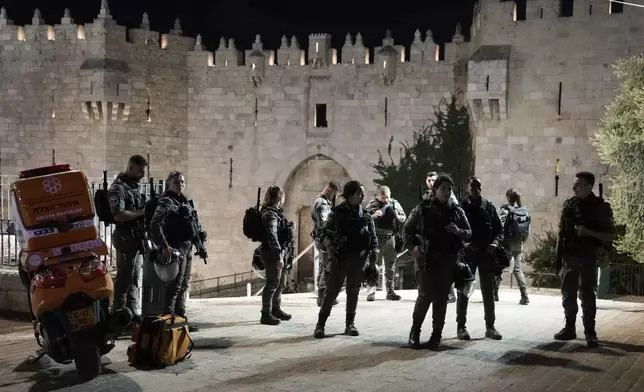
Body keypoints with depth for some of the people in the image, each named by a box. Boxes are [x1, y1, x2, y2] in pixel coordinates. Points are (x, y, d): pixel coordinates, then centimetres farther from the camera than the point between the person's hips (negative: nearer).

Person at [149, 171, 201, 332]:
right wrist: (164, 246, -27)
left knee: (183, 286, 13)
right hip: (176, 248, -9)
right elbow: (155, 225, -22)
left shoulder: (184, 202, 17)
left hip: (187, 248, 9)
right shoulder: (166, 202, -10)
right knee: (175, 286, -10)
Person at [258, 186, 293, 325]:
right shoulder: (271, 214, -18)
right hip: (272, 253, -10)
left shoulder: (275, 212, 14)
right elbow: (272, 236, -24)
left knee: (281, 282, 19)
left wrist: (288, 227, 9)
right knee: (272, 283, -4)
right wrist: (279, 256, -26)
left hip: (277, 252, 10)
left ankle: (276, 309, 32)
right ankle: (266, 314, 4)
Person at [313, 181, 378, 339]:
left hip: (358, 258, 4)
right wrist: (329, 247, -19)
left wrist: (374, 252, 0)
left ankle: (350, 323, 17)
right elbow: (325, 232, -3)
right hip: (340, 256, -4)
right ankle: (320, 324, 2)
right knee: (332, 290, -3)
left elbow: (373, 236, 11)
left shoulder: (365, 215, 8)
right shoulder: (337, 212, -3)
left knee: (353, 291, 8)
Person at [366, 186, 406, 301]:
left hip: (390, 238, 3)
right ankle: (371, 291, 3)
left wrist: (397, 216, -10)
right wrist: (374, 216, -25)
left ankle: (390, 292, 18)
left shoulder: (395, 204, 5)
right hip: (377, 239, -3)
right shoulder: (373, 205, -4)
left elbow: (404, 218, 12)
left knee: (390, 266, 10)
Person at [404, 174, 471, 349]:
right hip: (426, 258, -2)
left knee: (441, 298, 3)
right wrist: (412, 246, -9)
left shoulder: (456, 210, 7)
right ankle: (414, 332, 10)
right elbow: (407, 229, 7)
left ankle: (436, 335, 11)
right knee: (425, 295, -7)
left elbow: (469, 232, 12)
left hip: (448, 260, 2)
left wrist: (458, 231, -10)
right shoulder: (423, 208, 1)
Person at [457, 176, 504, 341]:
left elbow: (499, 229, 7)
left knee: (488, 292, 7)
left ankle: (490, 326, 15)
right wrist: (463, 243, -19)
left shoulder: (489, 206, 6)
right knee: (463, 292, 4)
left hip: (486, 254, 3)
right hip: (467, 253, -2)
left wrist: (495, 242, -11)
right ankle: (461, 326, 11)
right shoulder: (461, 207, -2)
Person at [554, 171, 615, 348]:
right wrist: (558, 256, 6)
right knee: (568, 294, 8)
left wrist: (589, 232, -20)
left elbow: (611, 236, -5)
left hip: (587, 257, -4)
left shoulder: (599, 207, -5)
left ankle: (590, 332, 1)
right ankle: (569, 328, 18)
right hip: (569, 256, 4)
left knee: (586, 294, -5)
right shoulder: (569, 204, 6)